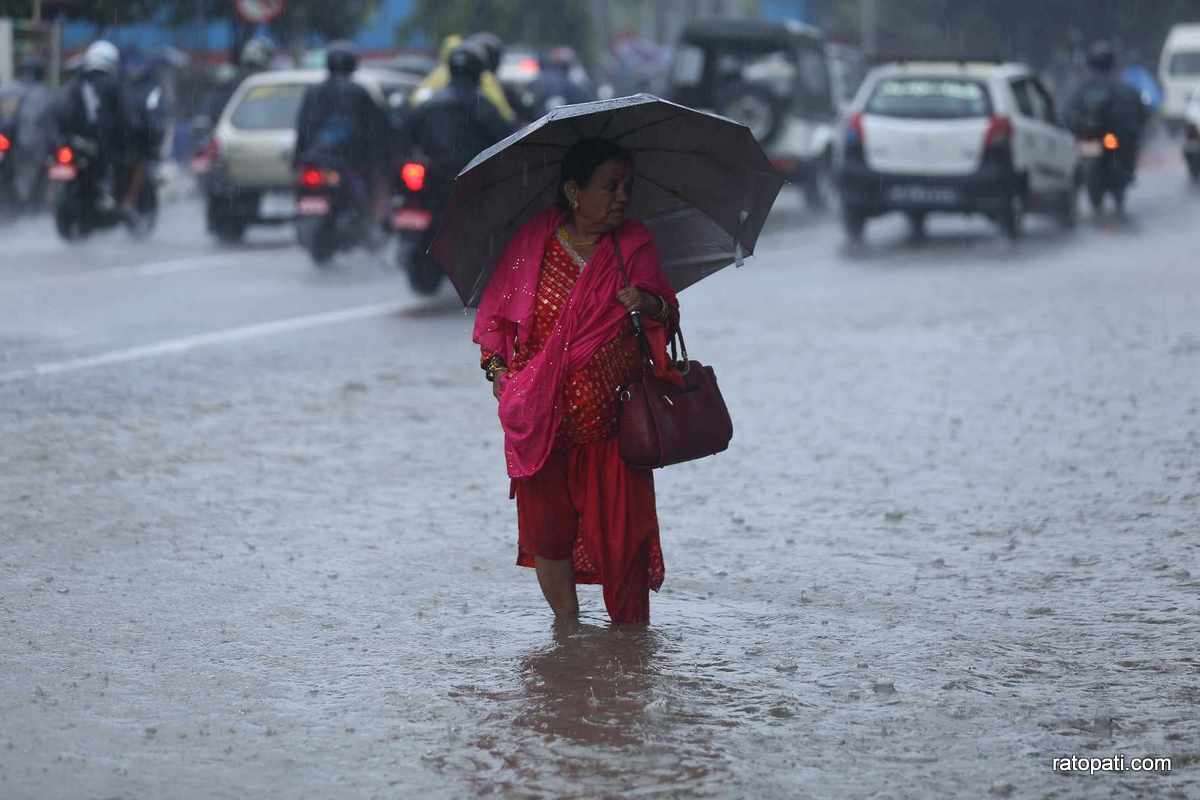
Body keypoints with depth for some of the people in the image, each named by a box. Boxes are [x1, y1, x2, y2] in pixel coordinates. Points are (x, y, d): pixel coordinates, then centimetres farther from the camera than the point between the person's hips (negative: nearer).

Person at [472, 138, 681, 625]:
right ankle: (566, 627, 19)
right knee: (546, 525, 3)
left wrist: (650, 304, -19)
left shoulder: (634, 246, 5)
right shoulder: (532, 242, 1)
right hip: (540, 415, 0)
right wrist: (497, 368, -2)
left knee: (621, 525, -3)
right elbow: (494, 314, 10)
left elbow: (669, 316, 4)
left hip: (612, 415, 0)